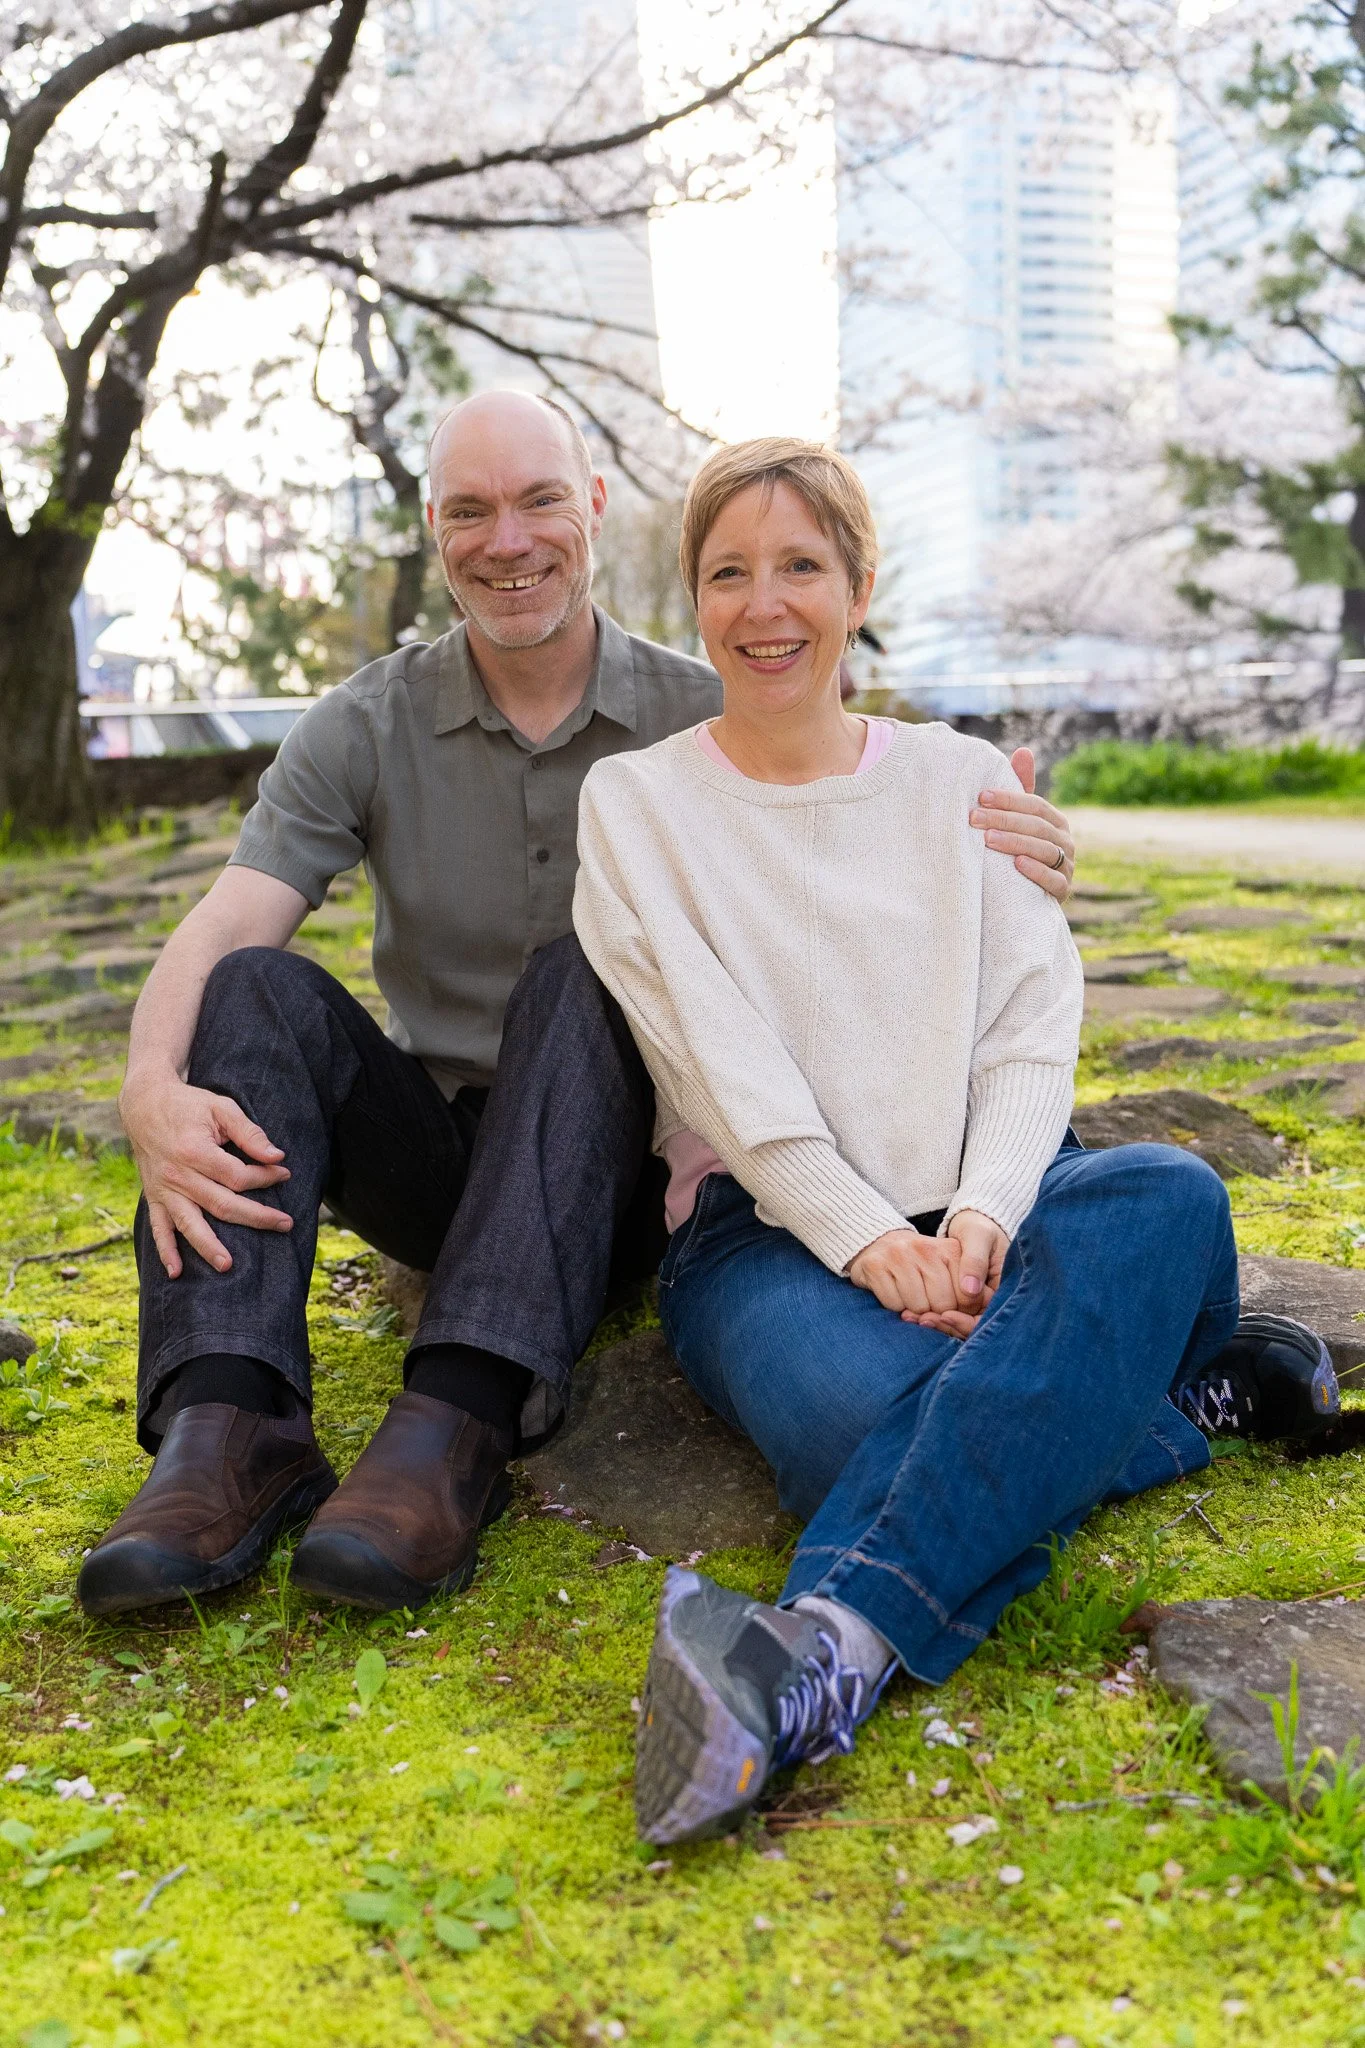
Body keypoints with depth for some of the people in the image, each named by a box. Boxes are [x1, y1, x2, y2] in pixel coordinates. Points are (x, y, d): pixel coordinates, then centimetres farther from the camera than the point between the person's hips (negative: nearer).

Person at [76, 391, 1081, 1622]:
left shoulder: (709, 722, -3)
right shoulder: (365, 733, -1)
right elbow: (219, 933, -13)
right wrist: (153, 1092, -35)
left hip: (621, 1179, -1)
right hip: (434, 1157, 2)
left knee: (581, 976, -30)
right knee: (262, 989, -22)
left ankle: (463, 1419, -43)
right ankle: (228, 1432, -35)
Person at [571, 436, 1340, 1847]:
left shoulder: (963, 781, 16)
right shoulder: (634, 804, 9)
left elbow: (1033, 1024, 4)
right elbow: (719, 1061, -4)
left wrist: (982, 1218, -16)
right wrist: (865, 1236, -18)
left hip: (979, 1200, 3)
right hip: (766, 1226, -2)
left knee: (1165, 1193, -33)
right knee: (873, 1423, -36)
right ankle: (1182, 1387, -14)